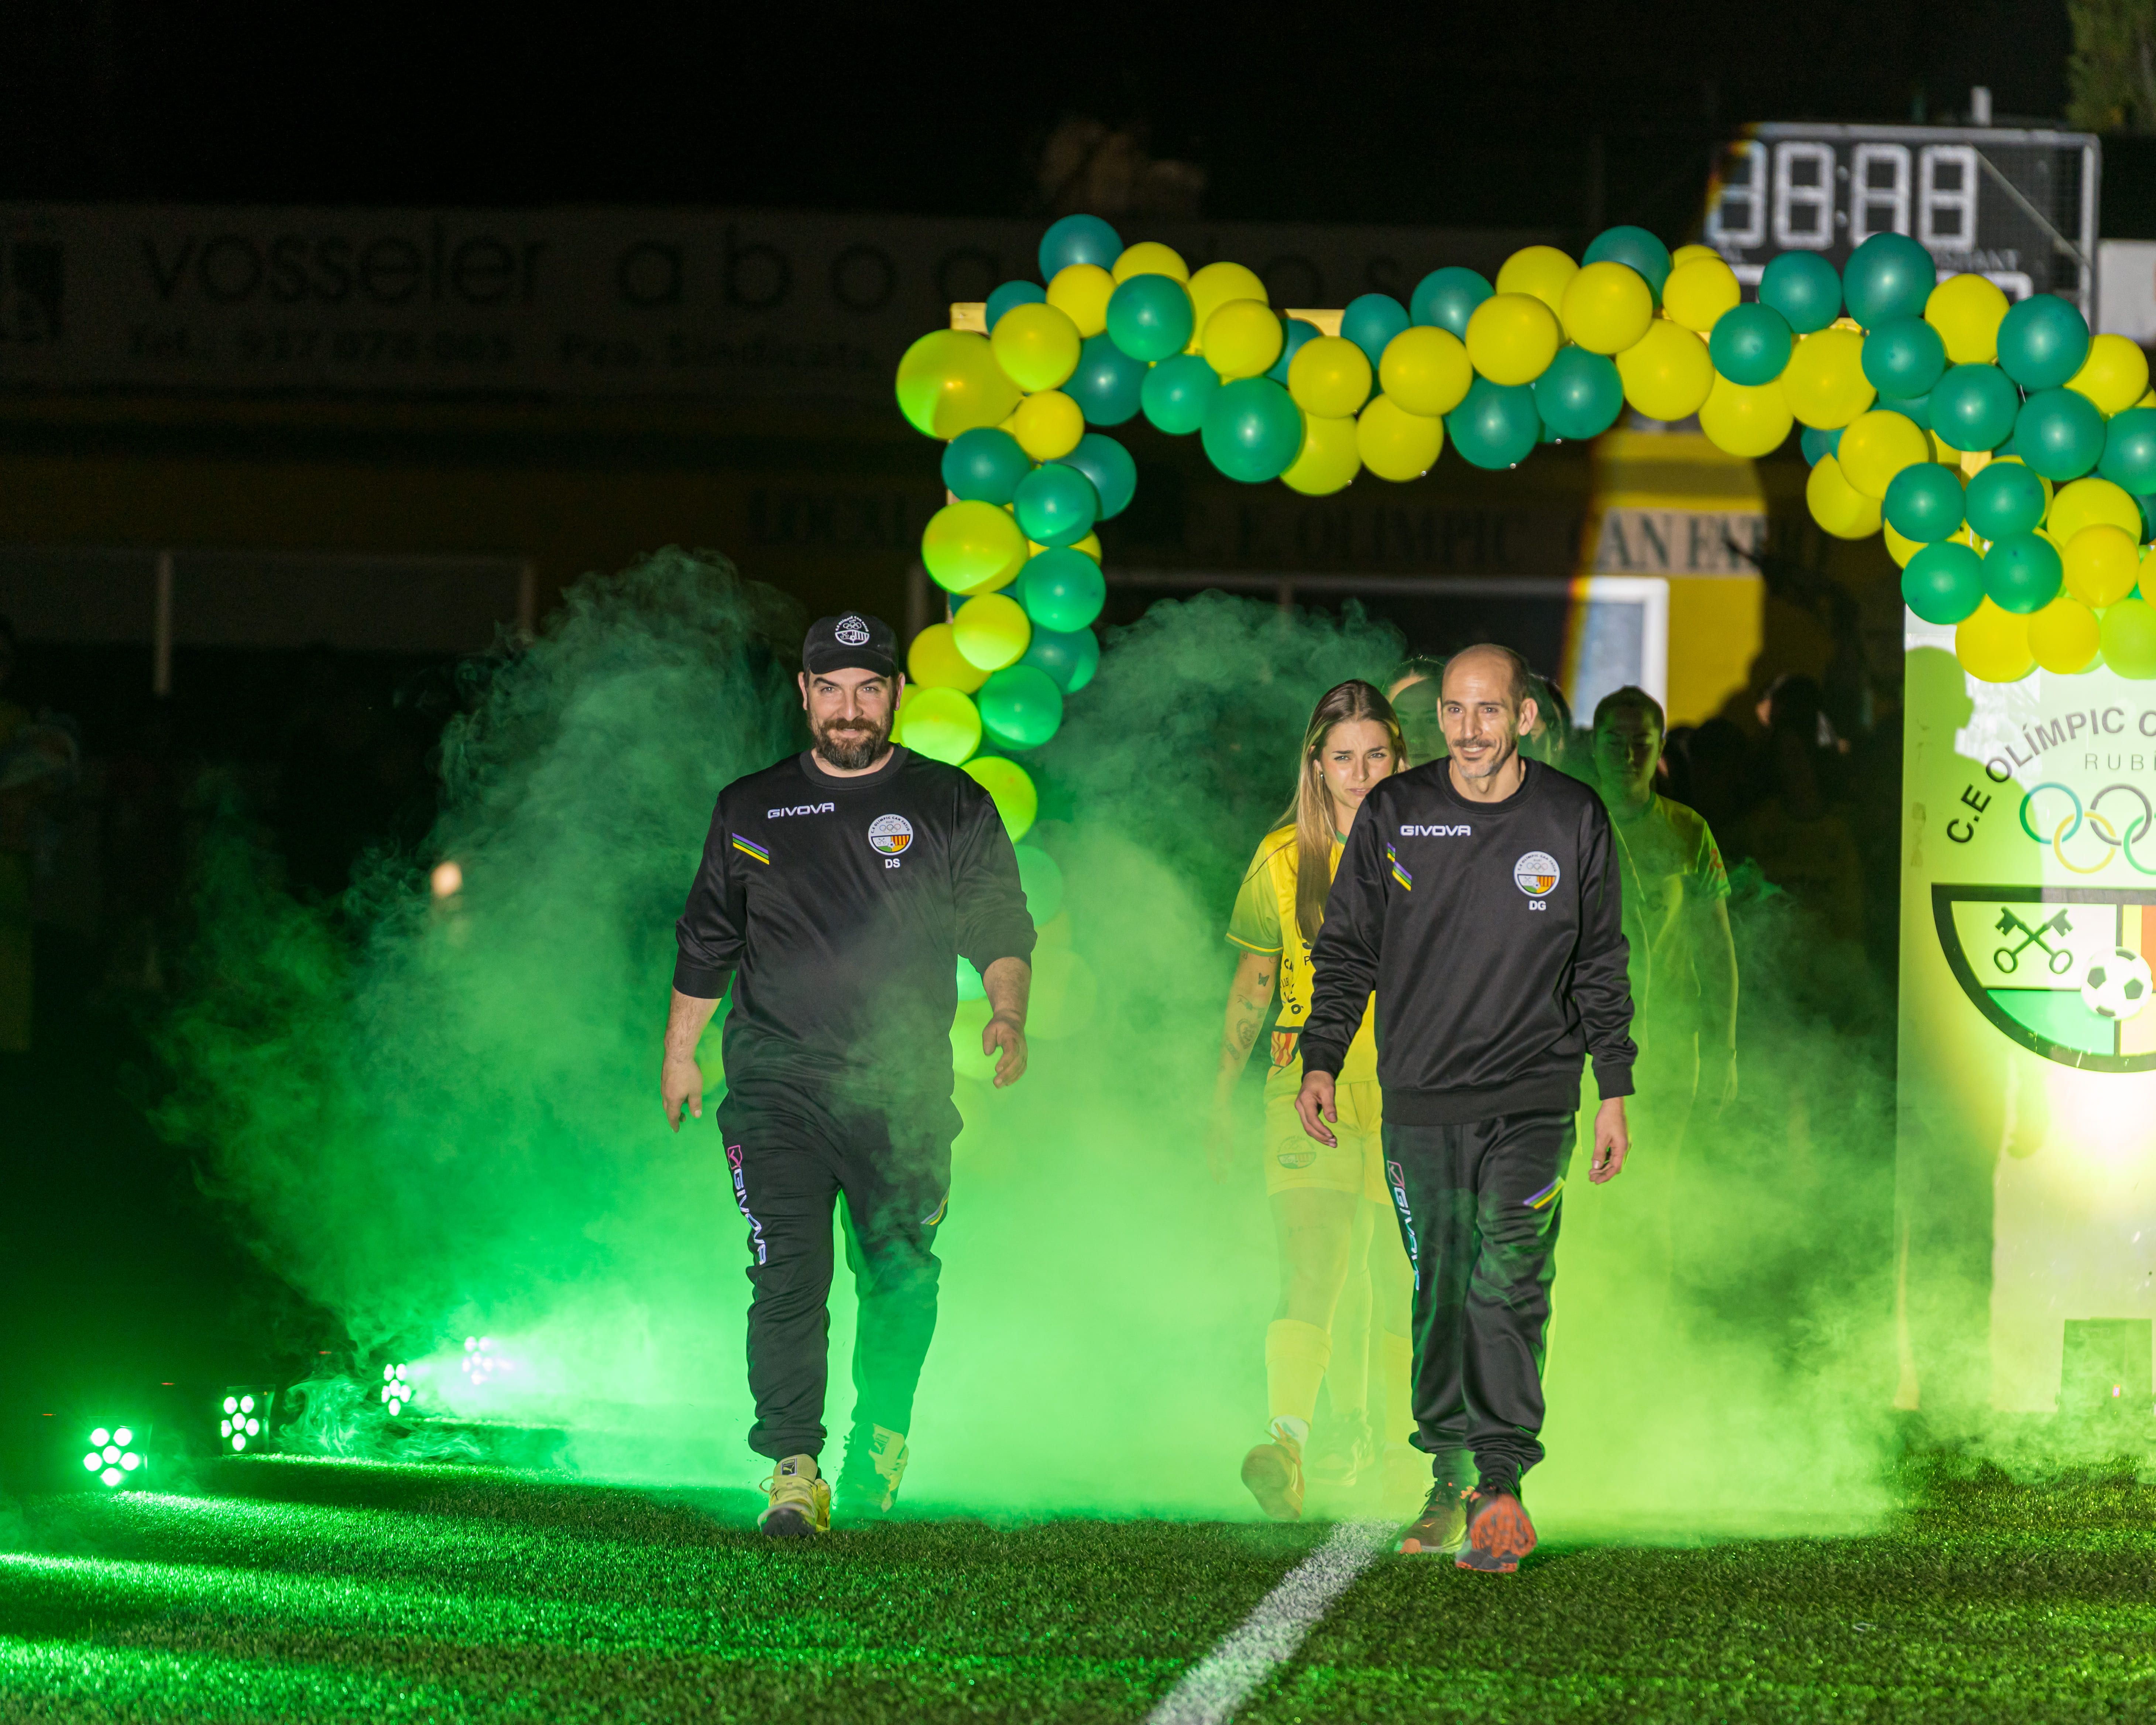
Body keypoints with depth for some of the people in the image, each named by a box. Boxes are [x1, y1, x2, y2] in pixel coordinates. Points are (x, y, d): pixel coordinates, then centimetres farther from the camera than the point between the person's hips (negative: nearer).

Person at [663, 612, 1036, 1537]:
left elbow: (1001, 928, 6)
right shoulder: (751, 811, 12)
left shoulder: (951, 808, 7)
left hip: (904, 1091, 0)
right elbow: (707, 942, 22)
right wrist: (680, 1052, 22)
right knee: (789, 1274, -13)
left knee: (900, 1276, 2)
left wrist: (1007, 1013, -12)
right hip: (777, 1084, 0)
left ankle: (881, 1439, 25)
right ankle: (794, 1470, -13)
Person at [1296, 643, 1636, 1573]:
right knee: (1438, 1290, 5)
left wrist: (1614, 1092, 7)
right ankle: (1451, 1480, 13)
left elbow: (1602, 967, 10)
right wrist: (1322, 1061, 0)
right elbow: (1346, 948, 10)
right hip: (1419, 1099, 2)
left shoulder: (1572, 820, 2)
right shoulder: (1392, 815, 3)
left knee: (1509, 1282, -13)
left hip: (1532, 1100, -2)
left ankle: (1502, 1480, -16)